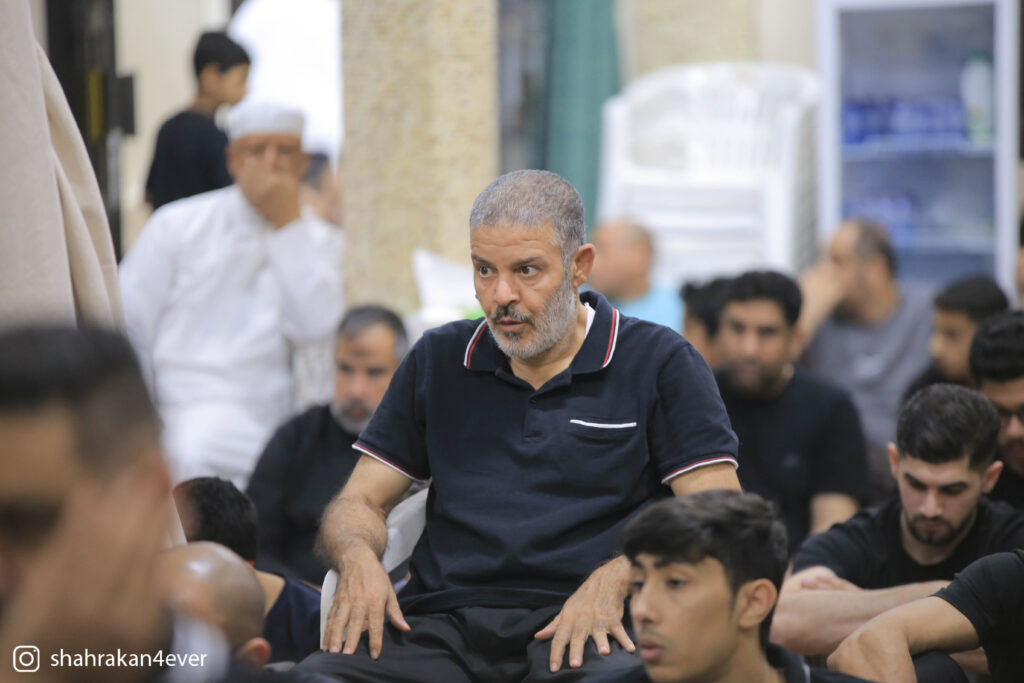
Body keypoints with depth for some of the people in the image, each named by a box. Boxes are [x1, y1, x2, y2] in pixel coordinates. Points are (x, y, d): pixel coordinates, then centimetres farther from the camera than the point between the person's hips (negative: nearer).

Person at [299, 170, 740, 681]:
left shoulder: (659, 364, 9)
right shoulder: (438, 361, 22)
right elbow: (358, 502, 21)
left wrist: (615, 579, -18)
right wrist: (358, 559, -4)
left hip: (584, 631, -3)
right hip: (442, 624, 3)